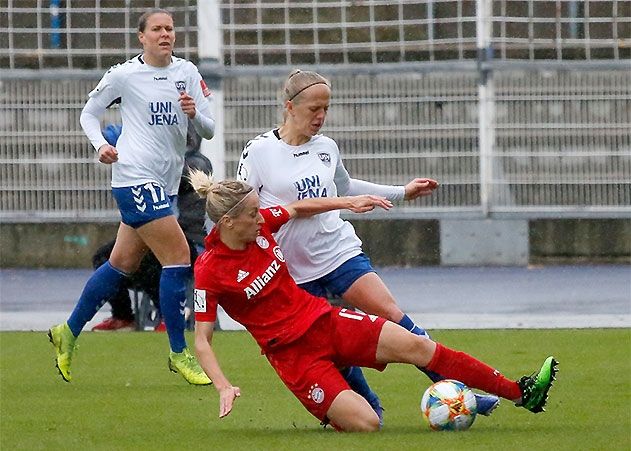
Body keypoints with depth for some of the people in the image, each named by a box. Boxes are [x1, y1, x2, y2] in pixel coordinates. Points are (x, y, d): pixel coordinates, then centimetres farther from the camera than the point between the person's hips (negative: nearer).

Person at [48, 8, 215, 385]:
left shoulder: (187, 72, 8)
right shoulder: (124, 75, -3)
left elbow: (209, 131, 7)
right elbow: (89, 114, 9)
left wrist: (194, 114, -14)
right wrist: (101, 144, -10)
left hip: (166, 183, 6)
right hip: (135, 177, -6)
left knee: (123, 263, 13)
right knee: (179, 258, -14)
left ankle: (69, 332, 28)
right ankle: (179, 354, -6)